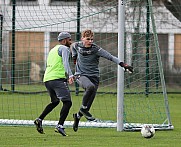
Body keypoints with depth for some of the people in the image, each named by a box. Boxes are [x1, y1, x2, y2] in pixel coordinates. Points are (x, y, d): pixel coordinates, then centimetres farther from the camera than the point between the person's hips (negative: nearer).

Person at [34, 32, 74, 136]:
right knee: (67, 102, -11)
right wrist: (70, 75, -30)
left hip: (47, 79, 9)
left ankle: (39, 120, 17)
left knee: (55, 102, 26)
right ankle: (60, 126, -23)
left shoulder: (53, 50, 27)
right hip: (57, 78, -9)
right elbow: (65, 62, -17)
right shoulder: (64, 48, 1)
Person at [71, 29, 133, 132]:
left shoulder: (96, 49, -10)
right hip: (81, 75, -1)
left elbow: (110, 57, -19)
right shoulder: (77, 46, -2)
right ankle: (83, 108, -19)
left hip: (94, 76, 1)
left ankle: (77, 116, 31)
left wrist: (123, 64, -30)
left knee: (88, 104, 1)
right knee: (90, 86, -36)